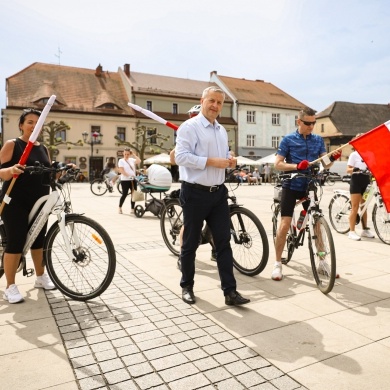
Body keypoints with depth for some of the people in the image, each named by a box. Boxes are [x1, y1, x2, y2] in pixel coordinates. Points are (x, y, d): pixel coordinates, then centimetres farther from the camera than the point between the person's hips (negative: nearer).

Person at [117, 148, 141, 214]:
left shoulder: (132, 160, 11)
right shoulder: (121, 161, -2)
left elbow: (139, 161, -5)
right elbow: (121, 170, -12)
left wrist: (134, 154, -2)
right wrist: (129, 176, -18)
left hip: (133, 180, 5)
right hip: (125, 180, -5)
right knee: (124, 194, -2)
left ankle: (132, 209, 11)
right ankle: (120, 208, 15)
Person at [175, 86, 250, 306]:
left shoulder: (222, 131, 16)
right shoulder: (189, 127, -7)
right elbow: (181, 156, -18)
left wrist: (230, 161, 2)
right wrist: (211, 161, -23)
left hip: (218, 193, 7)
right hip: (195, 193, -6)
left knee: (224, 242, 4)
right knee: (191, 244, 7)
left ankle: (230, 291, 11)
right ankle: (187, 286, 26)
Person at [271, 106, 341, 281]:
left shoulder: (318, 140, 8)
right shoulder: (288, 139, -3)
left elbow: (325, 164, 2)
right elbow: (278, 164, -7)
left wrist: (333, 158, -20)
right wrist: (296, 166, -23)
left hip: (309, 186, 4)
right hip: (291, 186, -3)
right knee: (285, 225, -7)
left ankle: (322, 261, 23)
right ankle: (277, 264, 5)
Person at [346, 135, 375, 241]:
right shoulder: (354, 154, -3)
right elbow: (348, 169, -10)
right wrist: (354, 169, -29)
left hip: (366, 181, 5)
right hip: (356, 181, -5)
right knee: (355, 207, -5)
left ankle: (365, 230, 21)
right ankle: (351, 231, -1)